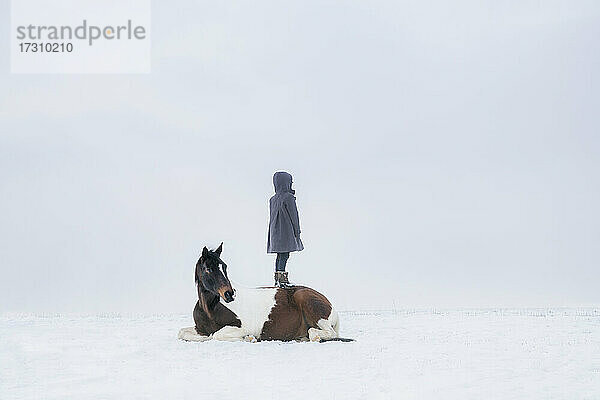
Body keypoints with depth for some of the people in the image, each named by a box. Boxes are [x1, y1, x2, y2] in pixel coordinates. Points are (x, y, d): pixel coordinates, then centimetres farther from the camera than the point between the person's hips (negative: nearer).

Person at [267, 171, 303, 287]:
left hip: (275, 230, 8)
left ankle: (278, 278, 15)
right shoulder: (288, 197, -11)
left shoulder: (273, 199, 11)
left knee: (280, 255, 12)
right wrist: (297, 231, -5)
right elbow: (293, 215, -10)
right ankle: (281, 278, -12)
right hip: (286, 230, -8)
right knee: (284, 255, -8)